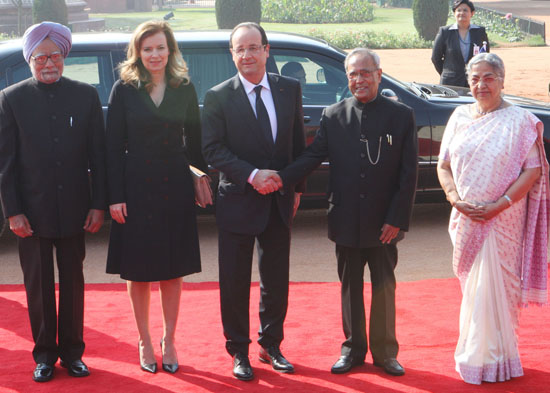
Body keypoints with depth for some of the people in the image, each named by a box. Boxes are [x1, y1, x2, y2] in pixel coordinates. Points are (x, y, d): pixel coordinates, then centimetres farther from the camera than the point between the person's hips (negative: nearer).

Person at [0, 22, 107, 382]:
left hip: (75, 210, 1)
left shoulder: (86, 95, 1)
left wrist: (99, 204, -3)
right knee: (38, 285, 9)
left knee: (73, 282, 11)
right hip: (32, 211, -1)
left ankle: (72, 351, 24)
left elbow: (98, 154, 2)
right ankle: (45, 354, 22)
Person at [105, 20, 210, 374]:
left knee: (173, 270, 8)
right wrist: (116, 196, -9)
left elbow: (194, 142, 8)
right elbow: (114, 146, -4)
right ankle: (145, 342, 20)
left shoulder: (185, 89, 3)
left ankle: (169, 341, 21)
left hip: (175, 188, 2)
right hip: (136, 188, -1)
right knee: (139, 271, 6)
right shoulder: (124, 90, -2)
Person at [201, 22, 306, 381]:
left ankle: (271, 345, 29)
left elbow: (299, 143, 10)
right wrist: (252, 175, -20)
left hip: (279, 202, 3)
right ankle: (238, 351, 20)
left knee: (276, 278, 13)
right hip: (238, 201, -3)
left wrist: (297, 187, 7)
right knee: (235, 281, 5)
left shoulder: (290, 89, 3)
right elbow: (212, 149, -11)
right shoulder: (218, 97, -7)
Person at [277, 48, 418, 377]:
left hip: (384, 223, -1)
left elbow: (409, 173, -3)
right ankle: (353, 348, 26)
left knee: (385, 288, 8)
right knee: (350, 287, 12)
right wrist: (280, 179, -18)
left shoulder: (401, 115, -2)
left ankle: (385, 352, 22)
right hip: (346, 222, 2)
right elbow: (312, 157, -1)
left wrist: (397, 219, -9)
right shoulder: (333, 116, 3)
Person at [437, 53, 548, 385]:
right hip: (467, 218, 4)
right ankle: (473, 354, 22)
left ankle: (490, 358, 11)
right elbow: (444, 165, 10)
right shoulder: (460, 117, 7)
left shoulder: (520, 121, -6)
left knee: (492, 286, -2)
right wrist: (455, 199, -7)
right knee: (472, 285, 11)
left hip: (502, 219, -4)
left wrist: (497, 206, -17)